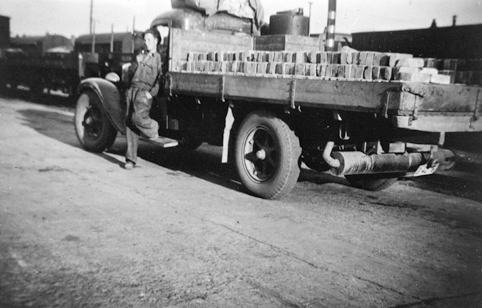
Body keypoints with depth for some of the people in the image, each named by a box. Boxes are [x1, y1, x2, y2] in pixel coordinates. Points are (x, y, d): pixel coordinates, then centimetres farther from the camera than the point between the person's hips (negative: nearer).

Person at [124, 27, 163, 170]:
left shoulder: (158, 59, 3)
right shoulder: (140, 56, 22)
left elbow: (160, 79, -5)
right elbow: (130, 74, 15)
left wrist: (152, 93, -15)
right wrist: (136, 63, -1)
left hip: (145, 93, -5)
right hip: (132, 90, 5)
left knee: (138, 117, -27)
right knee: (129, 122, -1)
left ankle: (153, 130, 8)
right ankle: (131, 159, 3)